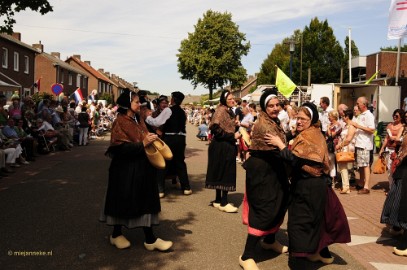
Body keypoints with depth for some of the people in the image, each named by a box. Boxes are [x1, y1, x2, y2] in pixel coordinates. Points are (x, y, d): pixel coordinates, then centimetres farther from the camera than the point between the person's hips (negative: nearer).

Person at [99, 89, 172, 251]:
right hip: (126, 169, -8)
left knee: (145, 201, 8)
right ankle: (116, 234, 24)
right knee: (123, 200, 5)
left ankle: (150, 239, 15)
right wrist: (142, 144, -24)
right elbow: (120, 147, -20)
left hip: (141, 168, 8)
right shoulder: (120, 122, -11)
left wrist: (151, 140, 1)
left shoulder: (138, 121, 13)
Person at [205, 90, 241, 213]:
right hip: (221, 146, -9)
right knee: (224, 173, -5)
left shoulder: (229, 111, 14)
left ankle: (219, 200, 21)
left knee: (222, 173, 13)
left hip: (228, 146, 9)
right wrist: (232, 136, -18)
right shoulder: (221, 110, -13)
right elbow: (216, 128, -23)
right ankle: (223, 203, 3)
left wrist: (236, 125, 5)